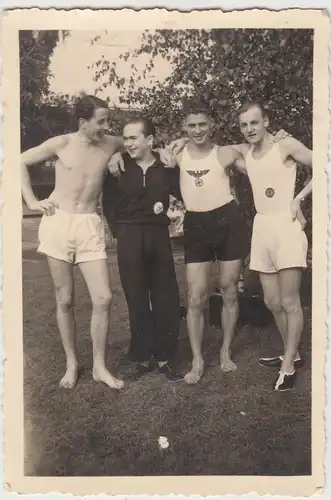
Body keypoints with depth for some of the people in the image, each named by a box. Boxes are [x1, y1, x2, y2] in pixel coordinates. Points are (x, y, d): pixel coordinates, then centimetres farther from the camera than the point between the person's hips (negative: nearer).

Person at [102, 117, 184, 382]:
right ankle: (143, 358, 19)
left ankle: (164, 358, 17)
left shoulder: (166, 167, -1)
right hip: (129, 238, 0)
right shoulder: (120, 166, -1)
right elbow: (108, 201, 5)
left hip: (158, 236, 1)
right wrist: (118, 230, 0)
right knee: (137, 298, 7)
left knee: (166, 297, 3)